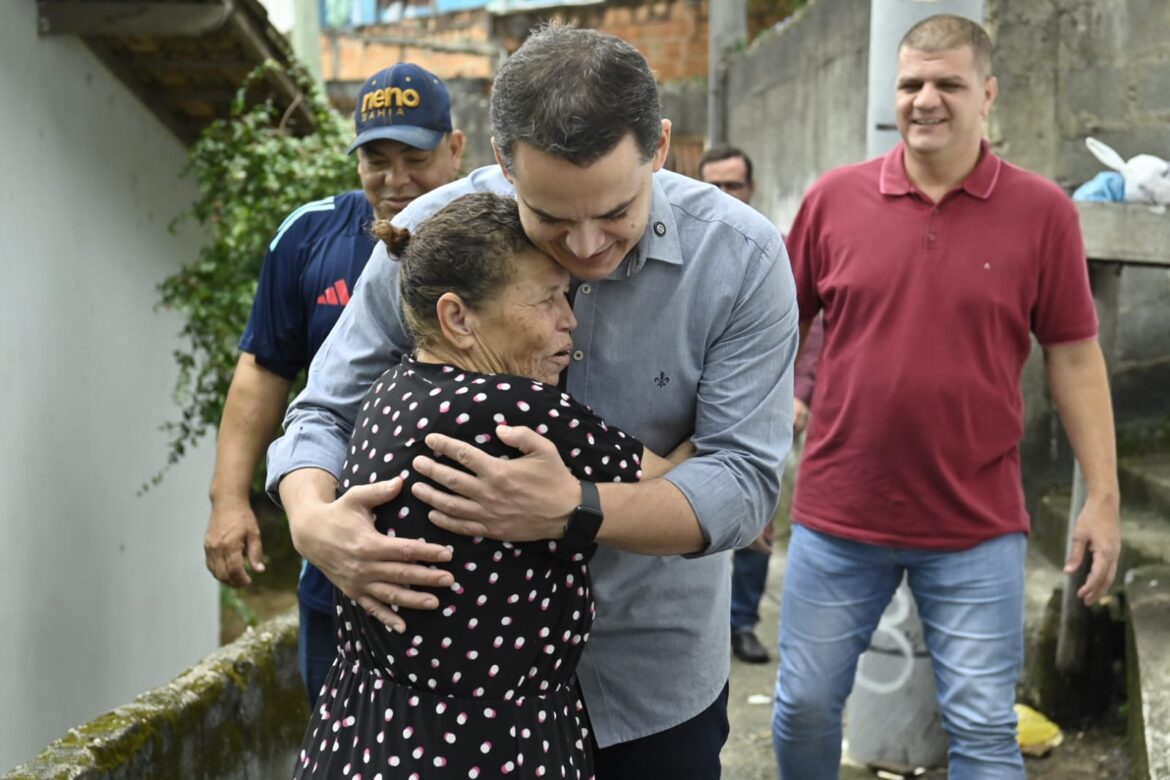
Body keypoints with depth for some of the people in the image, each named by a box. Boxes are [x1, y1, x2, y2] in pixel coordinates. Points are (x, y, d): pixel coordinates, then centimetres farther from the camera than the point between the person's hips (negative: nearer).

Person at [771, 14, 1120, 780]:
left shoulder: (1043, 210, -4)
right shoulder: (834, 197, -1)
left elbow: (1075, 357, 0)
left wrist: (1103, 496, -2)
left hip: (978, 528, -1)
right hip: (836, 515, 2)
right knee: (804, 707, 12)